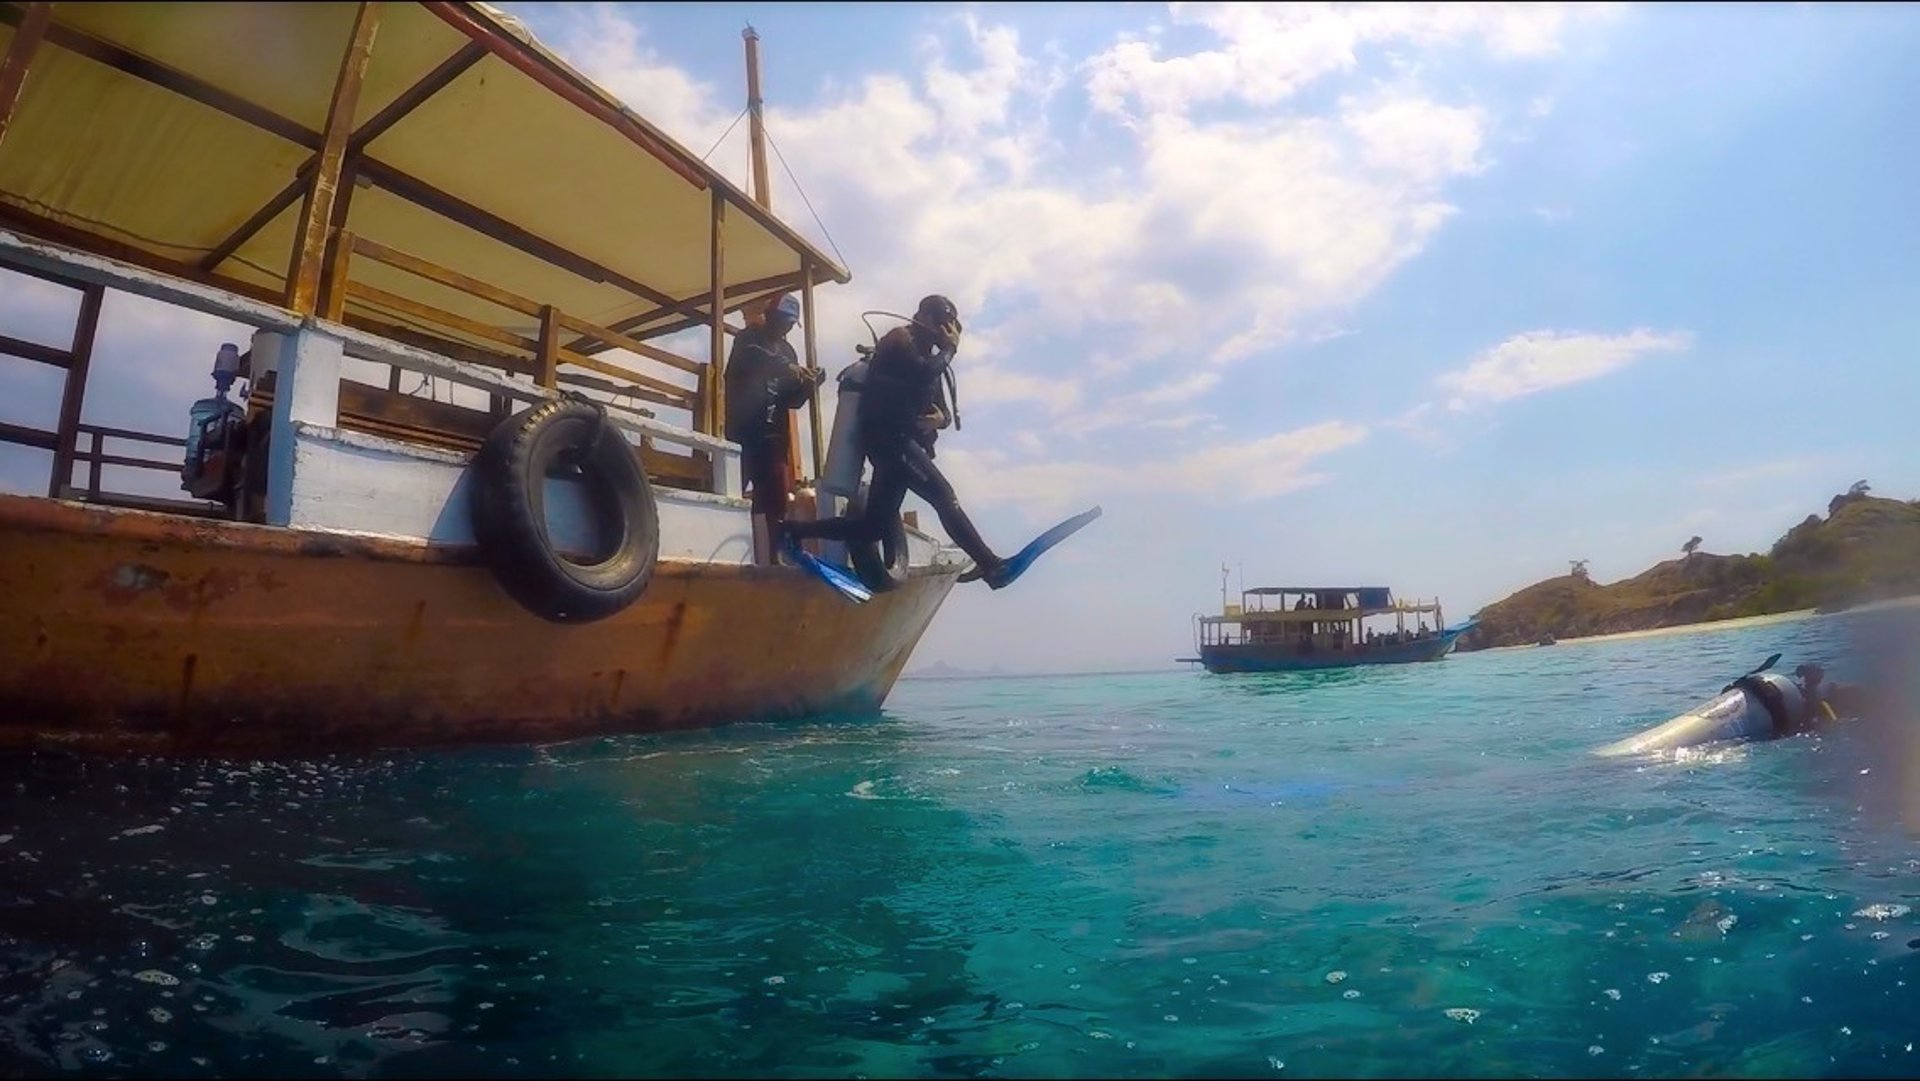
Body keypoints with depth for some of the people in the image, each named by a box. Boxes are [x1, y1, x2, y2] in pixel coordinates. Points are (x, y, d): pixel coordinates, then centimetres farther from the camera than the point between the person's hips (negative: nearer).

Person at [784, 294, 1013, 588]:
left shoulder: (927, 354, 24)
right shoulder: (899, 339, -1)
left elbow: (942, 409, 19)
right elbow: (924, 374, -22)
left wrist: (940, 417, -6)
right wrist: (950, 349, -5)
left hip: (904, 440, 9)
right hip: (888, 436, -9)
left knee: (873, 527, 5)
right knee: (943, 497, -18)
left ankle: (796, 530, 12)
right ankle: (990, 565, -21)